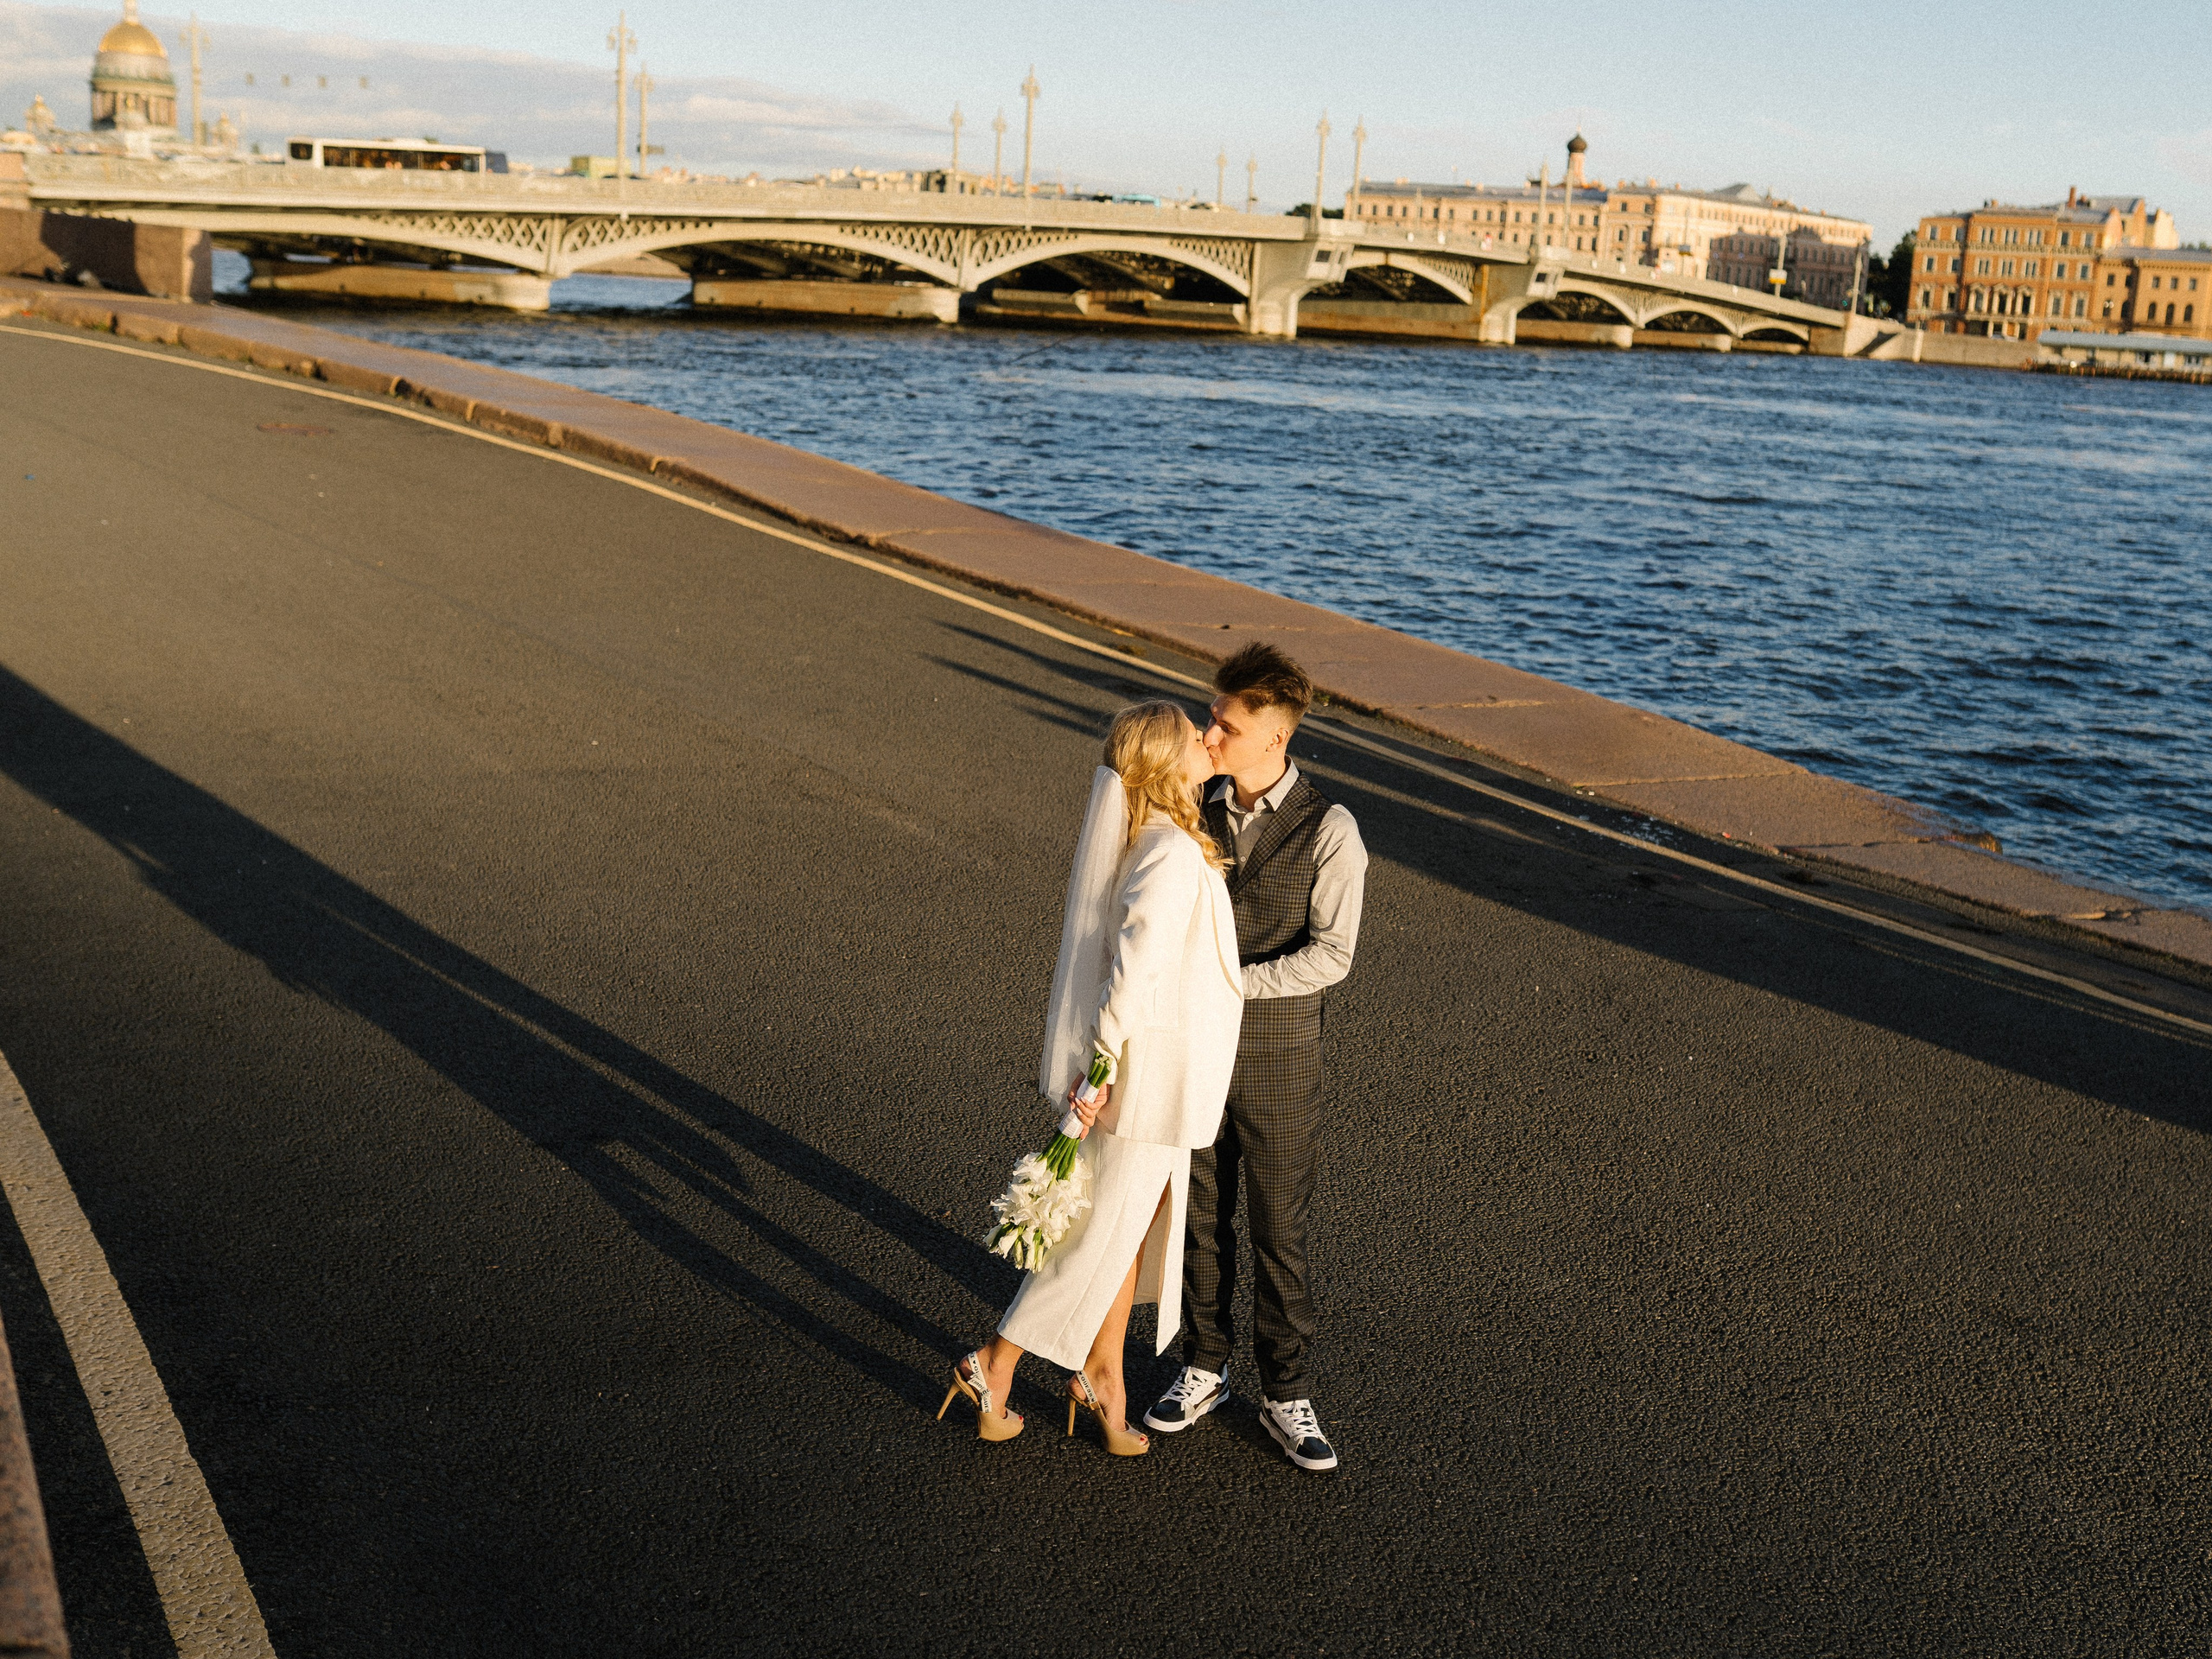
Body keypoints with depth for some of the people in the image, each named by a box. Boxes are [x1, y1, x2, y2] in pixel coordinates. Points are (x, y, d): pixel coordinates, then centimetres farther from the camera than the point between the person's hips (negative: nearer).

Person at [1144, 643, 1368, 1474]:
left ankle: (1285, 1396, 21)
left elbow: (1331, 955, -18)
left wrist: (1230, 984, -24)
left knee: (1278, 1230, 6)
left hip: (1277, 1060, -4)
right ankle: (1204, 1369, 32)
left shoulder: (1330, 831, -16)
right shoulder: (1197, 812, -1)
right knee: (1200, 1217, 14)